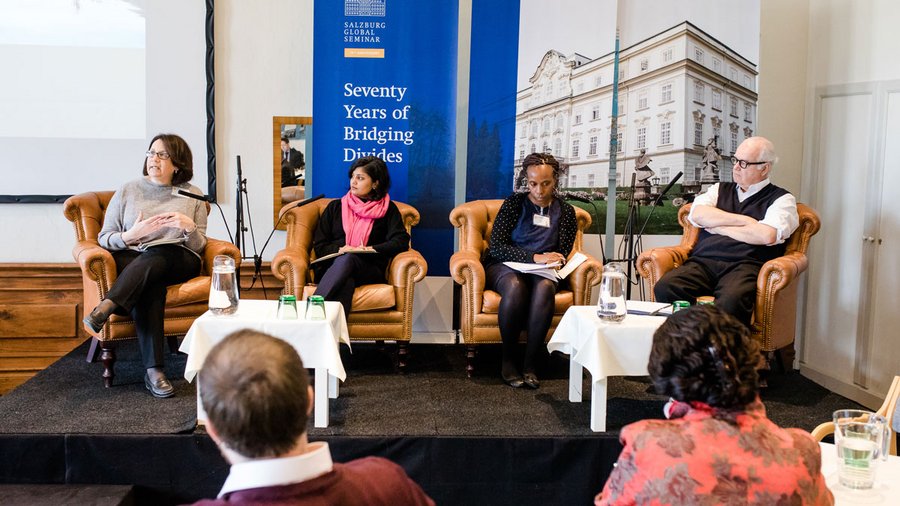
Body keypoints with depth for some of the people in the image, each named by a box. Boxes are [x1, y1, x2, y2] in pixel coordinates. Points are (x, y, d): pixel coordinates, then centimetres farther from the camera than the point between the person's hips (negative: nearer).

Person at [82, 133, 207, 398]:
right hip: (132, 261, -1)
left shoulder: (193, 195, 13)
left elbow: (199, 246, 8)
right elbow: (104, 238, 9)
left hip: (178, 261, 1)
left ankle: (106, 307, -46)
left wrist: (189, 227, -14)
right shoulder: (127, 191, 13)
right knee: (150, 285, -36)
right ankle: (153, 370, -45)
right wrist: (130, 236, -11)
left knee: (155, 256, -36)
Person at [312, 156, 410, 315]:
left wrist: (369, 250, -12)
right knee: (346, 283, -37)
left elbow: (402, 242, 0)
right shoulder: (335, 207, 22)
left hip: (369, 271, -1)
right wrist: (340, 250, -8)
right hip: (332, 267, 1)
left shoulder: (388, 209, 16)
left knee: (347, 259, -37)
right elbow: (319, 246, 15)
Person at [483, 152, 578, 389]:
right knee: (515, 286, -39)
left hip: (542, 271, 2)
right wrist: (535, 257, -20)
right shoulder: (514, 203, 0)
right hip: (503, 266, -2)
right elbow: (496, 247, -8)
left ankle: (530, 364, -30)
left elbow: (562, 254, 12)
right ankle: (508, 360, -22)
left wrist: (554, 262, -12)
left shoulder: (565, 211, 9)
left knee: (545, 287, -37)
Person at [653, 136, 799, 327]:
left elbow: (767, 235, -7)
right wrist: (742, 220, 3)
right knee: (664, 288, -29)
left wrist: (719, 227, 4)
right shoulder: (719, 189, 29)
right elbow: (698, 214, 8)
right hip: (703, 261, 4)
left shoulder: (782, 199, 14)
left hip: (744, 265, -4)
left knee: (731, 301, -41)